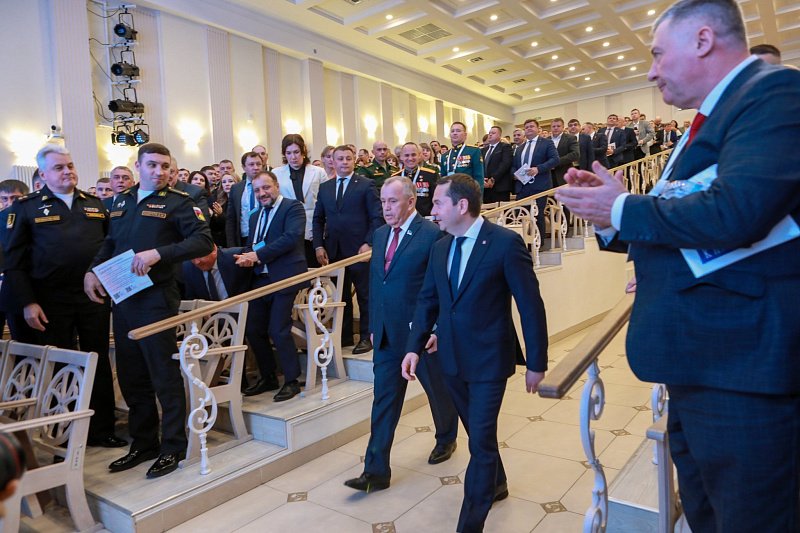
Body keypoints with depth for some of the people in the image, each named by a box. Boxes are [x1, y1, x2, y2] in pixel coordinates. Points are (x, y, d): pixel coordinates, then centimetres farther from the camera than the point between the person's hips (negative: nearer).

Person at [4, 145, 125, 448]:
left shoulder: (95, 204, 12)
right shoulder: (26, 207, 2)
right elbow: (14, 261, -1)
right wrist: (27, 303, -9)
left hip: (95, 297, 3)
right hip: (51, 302, -2)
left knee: (100, 364, 8)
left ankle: (102, 430, 21)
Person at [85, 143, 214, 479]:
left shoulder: (177, 202, -3)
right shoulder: (121, 202, 15)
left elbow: (203, 241, -14)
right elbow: (109, 244, 21)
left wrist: (158, 253, -23)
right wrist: (92, 271, 4)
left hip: (157, 297, -6)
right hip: (122, 299, 7)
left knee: (165, 375, 0)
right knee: (131, 376, 14)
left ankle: (173, 446, 15)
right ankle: (143, 443, 29)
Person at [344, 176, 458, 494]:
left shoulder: (433, 235, -14)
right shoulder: (380, 235, 8)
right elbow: (374, 282, 13)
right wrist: (373, 325, 11)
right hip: (387, 334, 5)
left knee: (439, 390, 18)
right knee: (384, 400, 7)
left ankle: (446, 439, 45)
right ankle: (376, 471, 15)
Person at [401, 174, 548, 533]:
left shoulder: (506, 243, -15)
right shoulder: (440, 247, 5)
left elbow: (530, 305, -12)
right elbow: (427, 301, 9)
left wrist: (536, 363, -10)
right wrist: (414, 346, -3)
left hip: (488, 359, -6)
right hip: (451, 358, 6)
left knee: (480, 440, 0)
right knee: (478, 431, 22)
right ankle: (495, 484, 48)